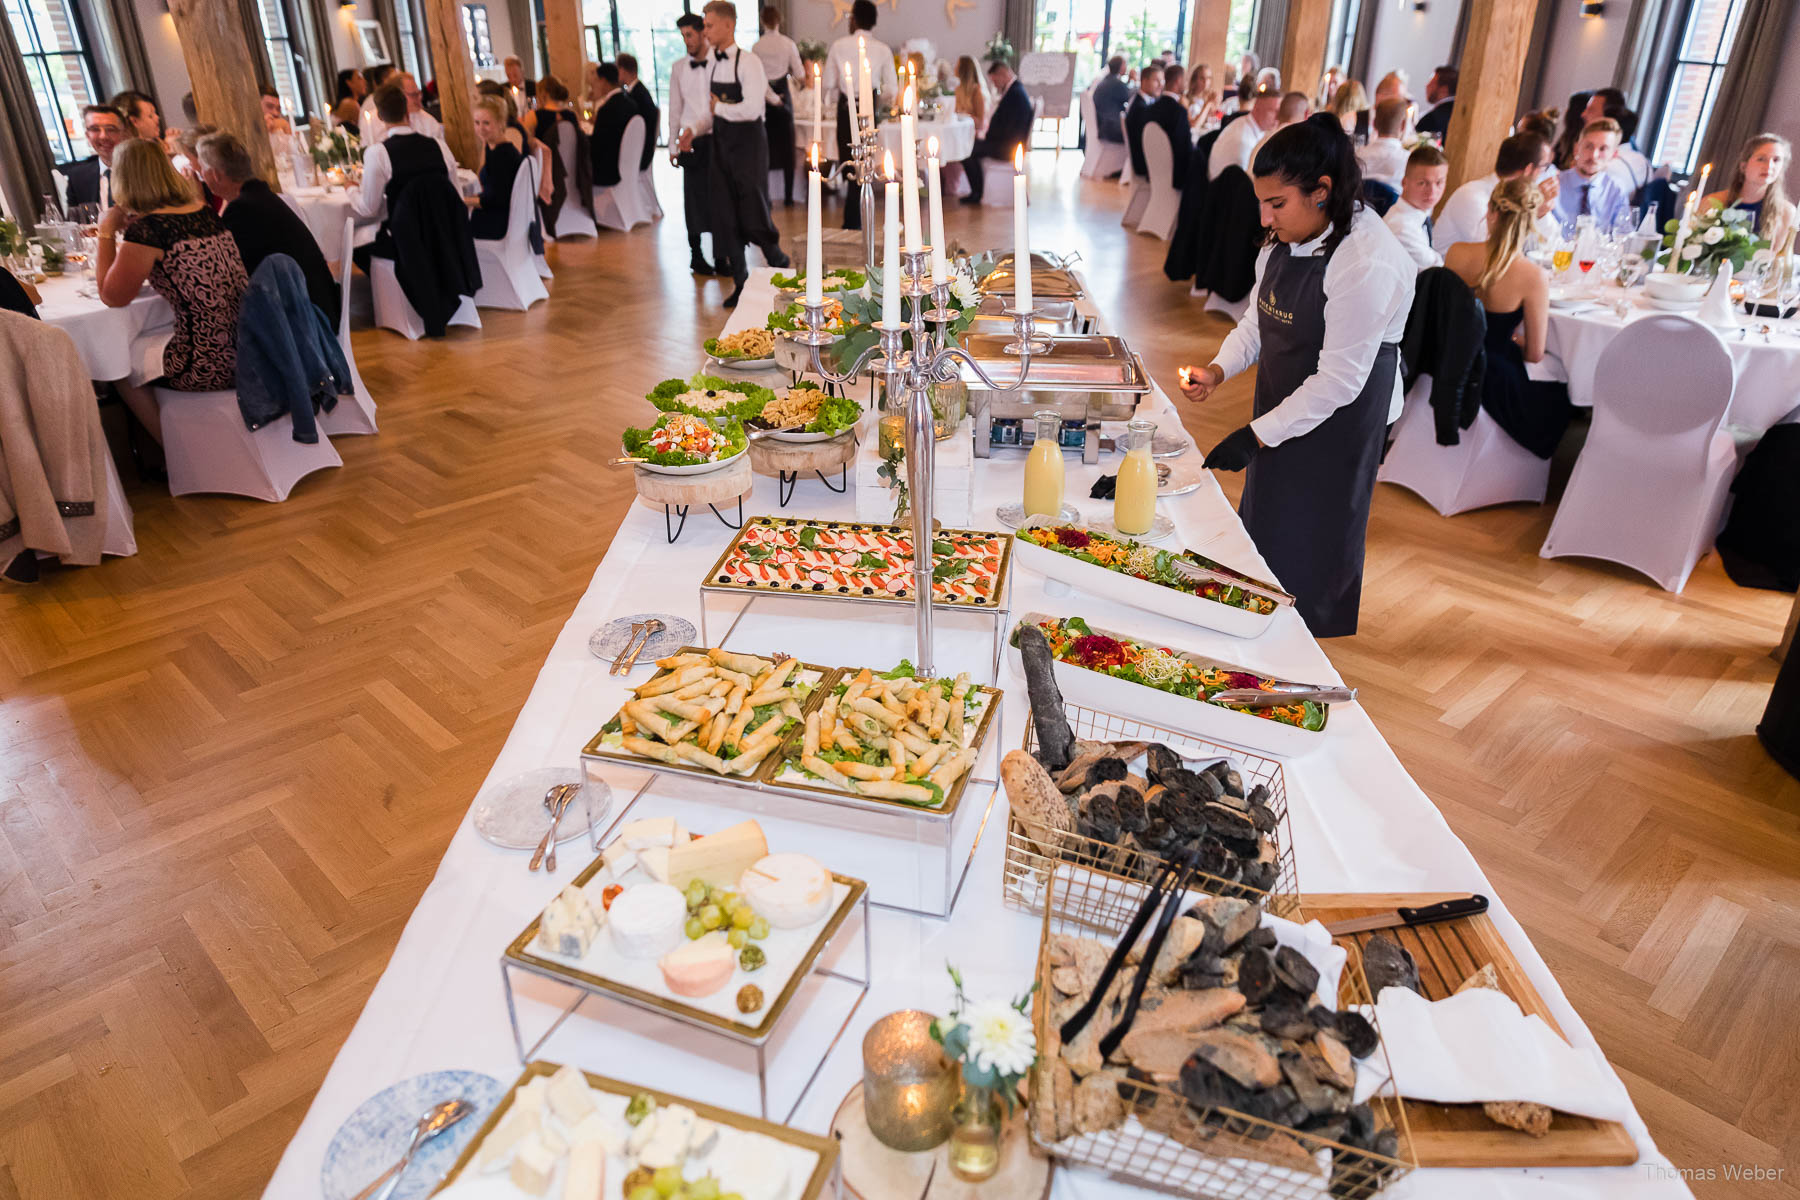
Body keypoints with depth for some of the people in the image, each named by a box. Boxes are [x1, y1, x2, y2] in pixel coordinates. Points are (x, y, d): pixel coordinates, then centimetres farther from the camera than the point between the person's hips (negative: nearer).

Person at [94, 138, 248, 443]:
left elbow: (112, 297, 0)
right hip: (250, 347, 7)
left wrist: (106, 233, 4)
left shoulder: (144, 230, -14)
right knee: (144, 346, 32)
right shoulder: (203, 211, 7)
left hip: (210, 367, -7)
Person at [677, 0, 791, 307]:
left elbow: (752, 109, -23)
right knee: (725, 217, 6)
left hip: (747, 144, -7)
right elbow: (712, 110, 17)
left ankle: (779, 264, 23)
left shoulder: (748, 63, -12)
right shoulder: (712, 66, 11)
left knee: (752, 215, -3)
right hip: (721, 145, 7)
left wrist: (720, 107, -10)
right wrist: (693, 129, 0)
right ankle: (740, 282, 16)